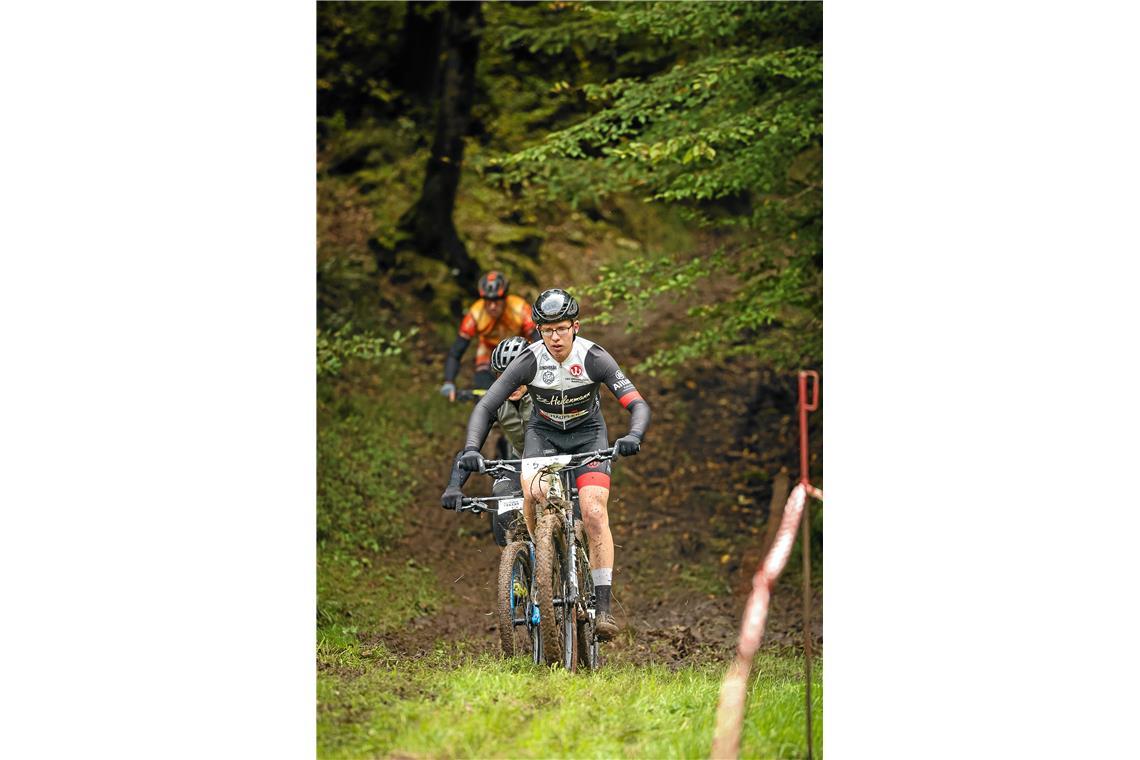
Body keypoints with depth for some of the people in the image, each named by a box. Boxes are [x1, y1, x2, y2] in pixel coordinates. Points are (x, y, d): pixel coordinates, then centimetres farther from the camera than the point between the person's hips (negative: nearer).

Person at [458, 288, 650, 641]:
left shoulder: (594, 358, -24)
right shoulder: (529, 361, -23)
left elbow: (638, 404, -28)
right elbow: (485, 407, -23)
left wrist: (633, 436, -49)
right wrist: (471, 449, -40)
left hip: (588, 432, -1)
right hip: (543, 433, 1)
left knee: (595, 513, -22)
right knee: (533, 494, -31)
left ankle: (602, 605, -20)